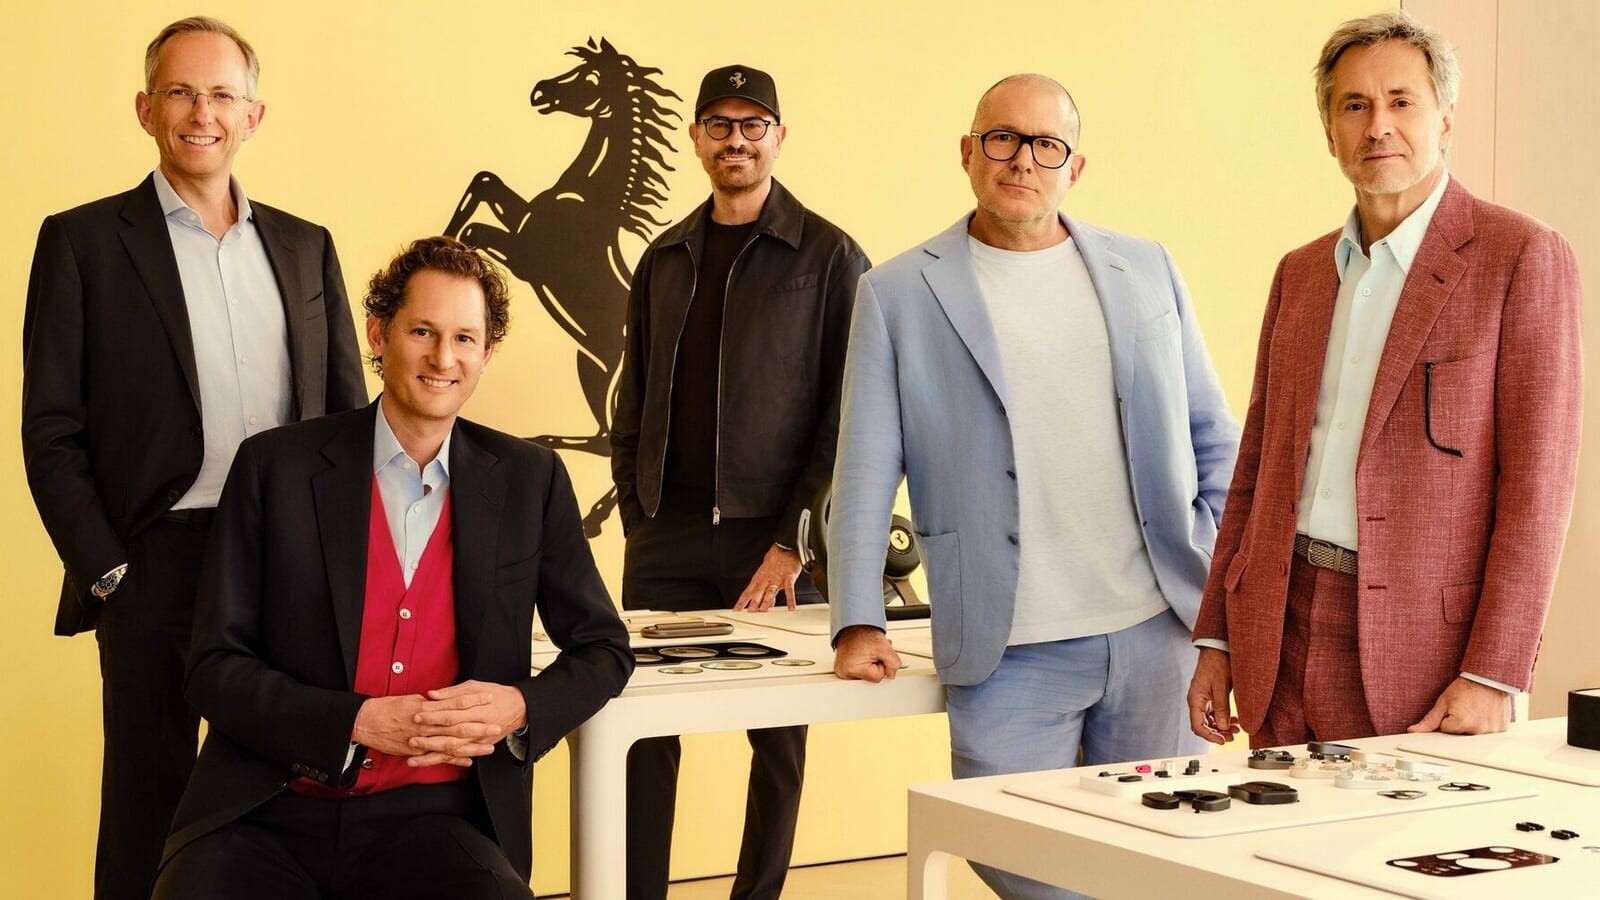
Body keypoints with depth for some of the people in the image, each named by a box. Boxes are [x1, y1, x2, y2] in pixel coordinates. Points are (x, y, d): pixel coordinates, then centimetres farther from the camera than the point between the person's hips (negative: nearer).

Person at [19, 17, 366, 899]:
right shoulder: (83, 240, 3)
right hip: (158, 565, -3)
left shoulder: (305, 247, 13)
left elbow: (349, 416, 14)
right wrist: (107, 571, -8)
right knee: (148, 803, 4)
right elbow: (50, 432, -1)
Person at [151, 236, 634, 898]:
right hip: (271, 814, 0)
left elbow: (604, 650, 14)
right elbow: (215, 668, 0)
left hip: (435, 816, 1)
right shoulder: (275, 466, 2)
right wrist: (361, 723, -15)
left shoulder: (531, 481, 7)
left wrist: (520, 708, -8)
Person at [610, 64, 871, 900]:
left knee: (777, 736, 6)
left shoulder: (829, 257, -3)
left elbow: (847, 414, -7)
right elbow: (635, 400, 15)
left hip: (775, 539, -3)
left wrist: (796, 541, -13)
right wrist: (635, 516, 7)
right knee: (646, 728, 3)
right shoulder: (664, 259, 12)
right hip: (666, 539, 4)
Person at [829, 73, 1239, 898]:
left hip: (1160, 630, 3)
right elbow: (866, 472, 1)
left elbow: (1213, 438, 15)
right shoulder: (899, 295, 2)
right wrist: (858, 624, -7)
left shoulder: (1146, 272, 10)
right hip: (1011, 652, -2)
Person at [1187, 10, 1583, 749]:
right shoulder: (1299, 274, 13)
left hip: (1423, 634, -5)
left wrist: (1492, 675, -15)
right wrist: (1216, 638, 11)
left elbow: (1536, 481, -10)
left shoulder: (1523, 258, -5)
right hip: (1283, 634, 5)